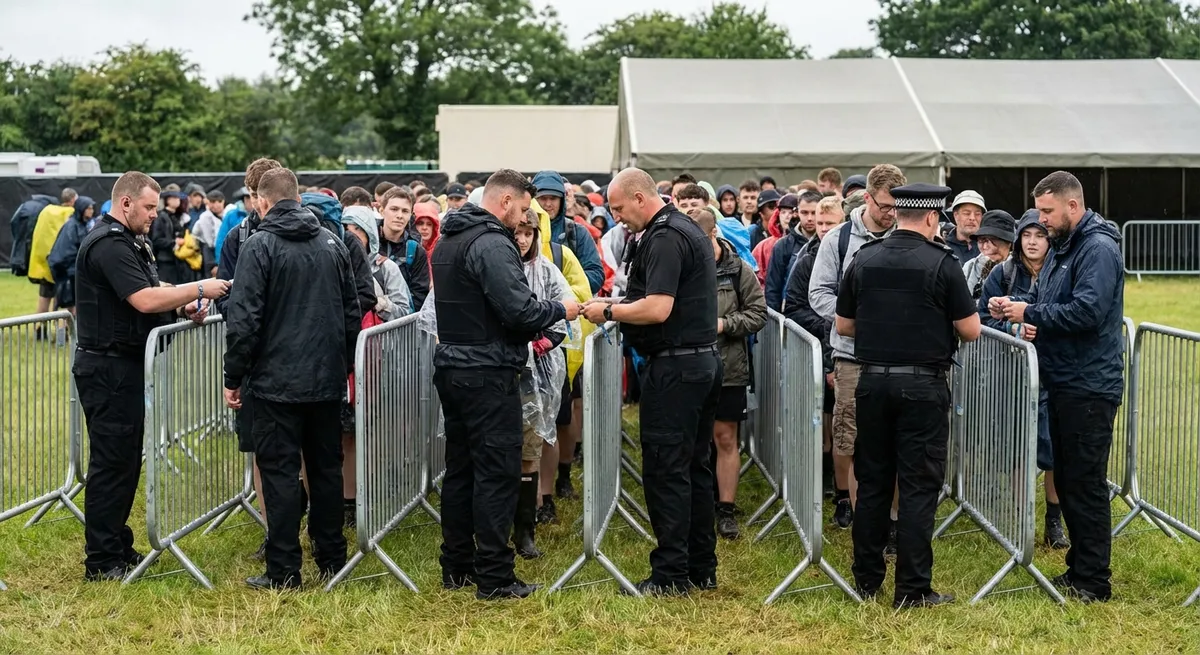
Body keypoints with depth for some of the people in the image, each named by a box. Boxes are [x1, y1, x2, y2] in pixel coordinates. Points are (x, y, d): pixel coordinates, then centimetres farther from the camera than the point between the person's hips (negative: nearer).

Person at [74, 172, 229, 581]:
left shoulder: (129, 242, 17)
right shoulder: (108, 245, -18)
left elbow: (148, 294, 22)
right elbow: (145, 300, -26)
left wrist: (184, 306, 4)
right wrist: (198, 289, -18)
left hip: (125, 366, 11)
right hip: (108, 367, -11)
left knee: (126, 459, 14)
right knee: (111, 462, -5)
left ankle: (119, 547, 23)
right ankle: (102, 562, 1)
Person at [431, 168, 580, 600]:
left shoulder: (449, 240, 14)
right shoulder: (492, 244, -16)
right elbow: (519, 309, -22)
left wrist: (528, 333, 16)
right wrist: (560, 310, -4)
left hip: (451, 367, 10)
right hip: (488, 374, -9)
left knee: (460, 467, 14)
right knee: (498, 472, -5)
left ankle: (456, 566, 21)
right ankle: (493, 576, -3)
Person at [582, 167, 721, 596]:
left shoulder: (664, 238, -16)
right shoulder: (691, 230, 16)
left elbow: (657, 309, -24)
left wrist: (609, 311, -10)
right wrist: (622, 307, 15)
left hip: (674, 367, -10)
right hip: (705, 359, 10)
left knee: (666, 469, -5)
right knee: (695, 467, 13)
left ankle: (670, 574, -1)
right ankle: (701, 568, 18)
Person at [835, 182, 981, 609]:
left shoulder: (863, 260, 2)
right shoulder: (942, 263, -9)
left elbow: (843, 326, 9)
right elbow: (970, 331, -5)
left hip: (873, 381, 4)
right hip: (923, 386, -4)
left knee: (872, 482, 13)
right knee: (918, 487, 1)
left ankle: (867, 580, 21)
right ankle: (913, 590, 2)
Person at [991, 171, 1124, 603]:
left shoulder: (1098, 249, -15)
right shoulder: (1063, 247, 16)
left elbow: (1087, 311, -26)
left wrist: (1030, 313, -17)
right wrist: (1015, 306, 2)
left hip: (1089, 386, -10)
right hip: (1063, 383, 10)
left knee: (1085, 484, -4)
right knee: (1066, 480, 15)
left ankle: (1093, 581, 4)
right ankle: (1078, 568, 25)